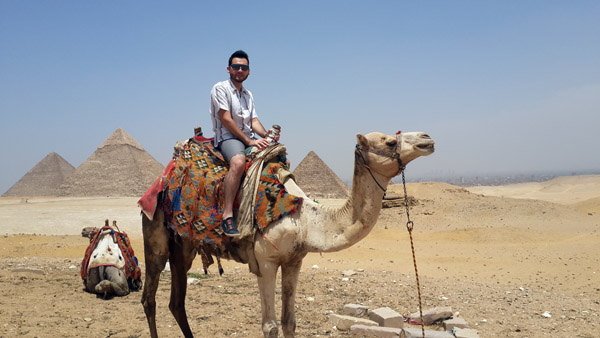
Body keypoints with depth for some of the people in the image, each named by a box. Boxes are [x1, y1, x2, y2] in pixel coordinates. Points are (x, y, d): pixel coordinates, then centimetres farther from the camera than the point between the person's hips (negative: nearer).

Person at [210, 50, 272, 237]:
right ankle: (227, 214, -41)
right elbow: (225, 119, -12)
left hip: (250, 138, 8)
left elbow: (254, 120, 18)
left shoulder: (248, 95, 21)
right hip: (227, 137, -8)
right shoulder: (220, 88, -3)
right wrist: (249, 141, -15)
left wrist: (267, 135, -4)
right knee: (238, 161, -39)